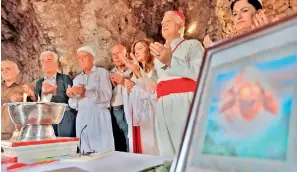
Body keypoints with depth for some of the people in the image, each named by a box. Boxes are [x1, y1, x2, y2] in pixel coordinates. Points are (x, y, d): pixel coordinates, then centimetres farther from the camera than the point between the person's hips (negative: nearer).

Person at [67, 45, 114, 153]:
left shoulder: (102, 72, 4)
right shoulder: (77, 79, 18)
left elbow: (107, 95, -11)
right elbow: (74, 105, 15)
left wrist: (86, 93, -21)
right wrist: (71, 96, -5)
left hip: (99, 116, -4)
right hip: (82, 118, 5)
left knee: (103, 152, -7)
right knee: (85, 153, 5)